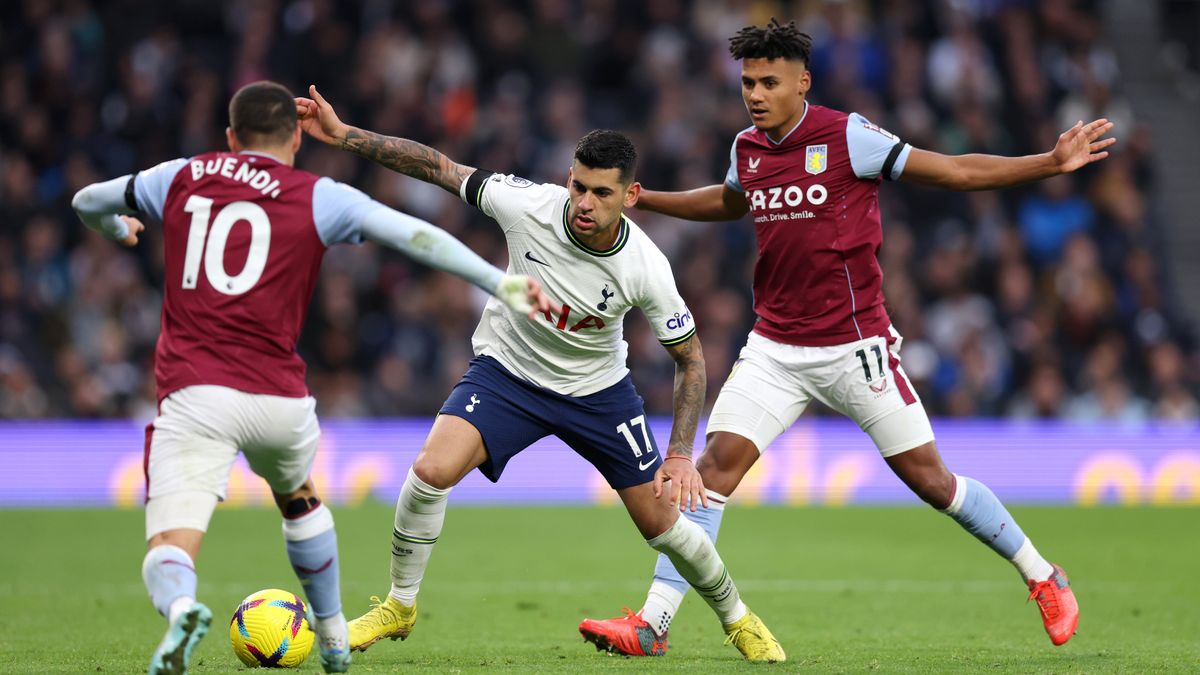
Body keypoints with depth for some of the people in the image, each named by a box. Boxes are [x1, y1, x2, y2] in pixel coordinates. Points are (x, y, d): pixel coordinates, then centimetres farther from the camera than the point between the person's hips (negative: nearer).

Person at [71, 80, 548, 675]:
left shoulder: (183, 178, 13)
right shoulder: (318, 198, 7)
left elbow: (88, 202, 29)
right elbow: (416, 236, -3)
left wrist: (115, 229, 52)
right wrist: (499, 282, -3)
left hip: (192, 393, -1)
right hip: (278, 396, 1)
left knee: (169, 549, -10)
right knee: (298, 498, 33)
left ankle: (180, 610, -45)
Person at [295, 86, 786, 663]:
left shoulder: (646, 268, -25)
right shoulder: (528, 206, -26)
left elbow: (689, 358, -11)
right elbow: (438, 167, -16)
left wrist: (681, 455, -17)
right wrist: (342, 135, -21)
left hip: (598, 389, 0)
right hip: (505, 372, 0)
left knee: (661, 523, 3)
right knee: (431, 471, -24)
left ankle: (736, 618, 33)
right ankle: (399, 606, -1)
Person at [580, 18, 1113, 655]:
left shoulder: (847, 136, -10)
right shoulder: (747, 150, 6)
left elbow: (954, 171, -7)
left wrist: (1053, 162, -14)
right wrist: (639, 197, 29)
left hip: (854, 349, -4)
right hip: (773, 350, 4)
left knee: (930, 480, 0)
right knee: (716, 464, -9)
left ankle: (1042, 577, 19)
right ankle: (653, 620, -9)